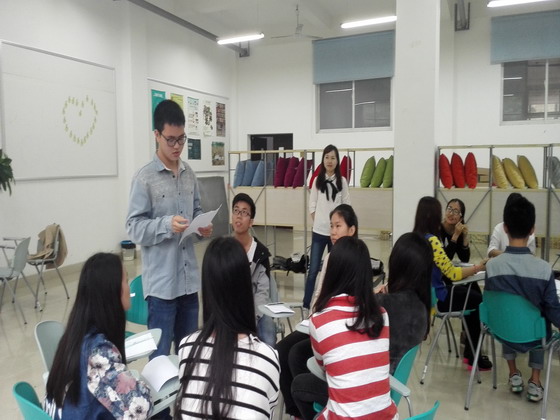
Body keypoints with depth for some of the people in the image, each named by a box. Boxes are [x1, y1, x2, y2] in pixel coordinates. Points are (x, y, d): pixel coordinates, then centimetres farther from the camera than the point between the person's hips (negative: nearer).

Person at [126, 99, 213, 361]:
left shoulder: (189, 174, 9)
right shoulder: (144, 178, -9)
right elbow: (134, 228, -11)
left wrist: (202, 225, -5)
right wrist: (166, 224, -25)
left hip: (189, 278, 6)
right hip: (161, 280, -5)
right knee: (160, 353, 6)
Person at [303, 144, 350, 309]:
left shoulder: (342, 181, -1)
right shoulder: (317, 180, 2)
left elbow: (346, 206, 2)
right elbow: (312, 205, 6)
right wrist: (318, 221, 1)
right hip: (319, 231, 0)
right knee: (313, 270, 0)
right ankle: (306, 304, 9)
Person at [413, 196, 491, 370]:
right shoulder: (431, 240, -25)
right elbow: (453, 274, -23)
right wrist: (479, 267, -10)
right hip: (435, 298, -9)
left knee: (471, 292, 24)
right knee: (480, 300, 13)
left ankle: (470, 350, 31)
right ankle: (472, 356, 23)